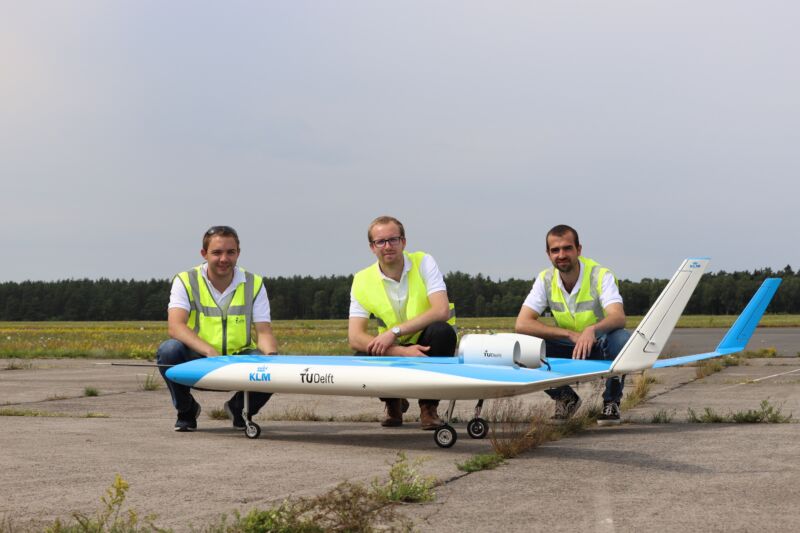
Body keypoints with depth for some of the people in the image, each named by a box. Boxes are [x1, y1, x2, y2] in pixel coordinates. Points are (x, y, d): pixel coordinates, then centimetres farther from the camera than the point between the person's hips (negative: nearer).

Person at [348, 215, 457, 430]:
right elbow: (355, 338, -16)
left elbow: (442, 311, -25)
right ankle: (393, 402, 7)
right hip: (395, 350, 1)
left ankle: (429, 406, -13)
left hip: (428, 346, -1)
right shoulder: (362, 281, -8)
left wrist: (394, 332, -31)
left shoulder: (423, 263, -12)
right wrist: (402, 351, -31)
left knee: (441, 331, -34)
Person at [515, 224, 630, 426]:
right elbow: (522, 324, -19)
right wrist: (571, 334, -28)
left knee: (622, 340, -37)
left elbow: (619, 317, -35)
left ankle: (611, 401, -9)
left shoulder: (601, 275, -19)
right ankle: (565, 398, 3)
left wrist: (592, 330, -57)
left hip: (600, 347, -3)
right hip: (568, 350, 3)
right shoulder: (545, 280, -9)